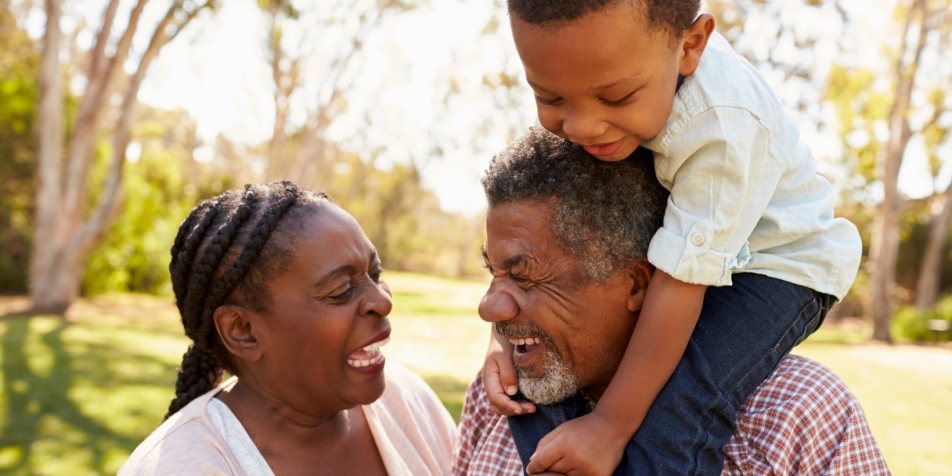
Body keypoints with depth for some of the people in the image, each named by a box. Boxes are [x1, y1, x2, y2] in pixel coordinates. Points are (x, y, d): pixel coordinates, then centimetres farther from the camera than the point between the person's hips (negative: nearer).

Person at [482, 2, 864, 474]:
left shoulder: (723, 123, -37)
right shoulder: (589, 68, -19)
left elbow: (680, 283, -34)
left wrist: (611, 426, -29)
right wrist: (507, 332, -17)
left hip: (776, 268, -7)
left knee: (669, 426, -29)